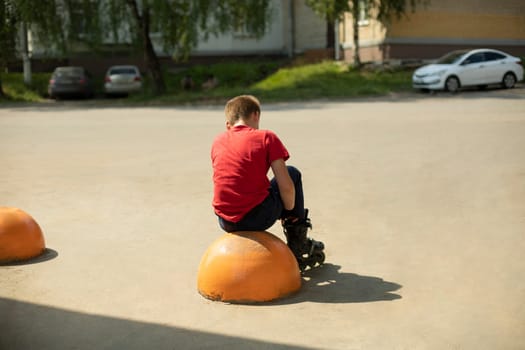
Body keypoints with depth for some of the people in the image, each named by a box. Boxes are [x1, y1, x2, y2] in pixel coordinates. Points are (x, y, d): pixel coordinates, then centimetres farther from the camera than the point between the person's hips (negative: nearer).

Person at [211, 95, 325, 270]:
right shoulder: (266, 137, 0)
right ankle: (298, 245, 27)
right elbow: (286, 186, -7)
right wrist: (290, 213, 12)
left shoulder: (217, 142, 12)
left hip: (226, 222, 4)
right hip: (257, 217, -4)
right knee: (293, 174, 21)